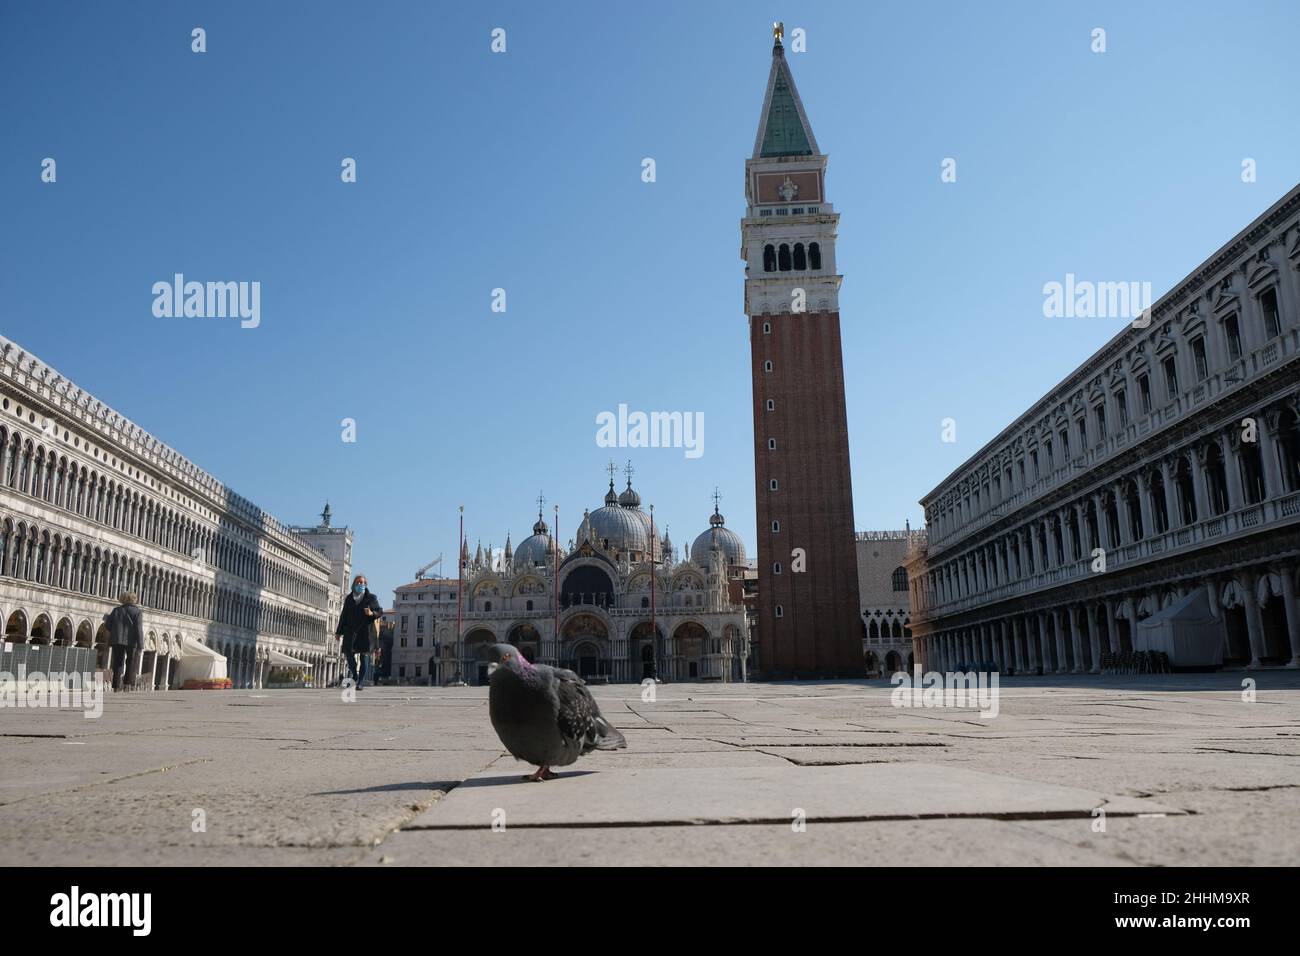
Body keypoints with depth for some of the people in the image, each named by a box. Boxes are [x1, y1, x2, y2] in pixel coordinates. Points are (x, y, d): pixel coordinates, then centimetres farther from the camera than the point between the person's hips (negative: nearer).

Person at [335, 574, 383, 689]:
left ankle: (360, 682, 1)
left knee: (364, 656, -3)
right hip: (351, 631, 3)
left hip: (365, 631, -3)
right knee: (348, 652, -6)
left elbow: (380, 612, 4)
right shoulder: (349, 599, 15)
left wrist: (372, 613, -18)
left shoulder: (371, 598, 6)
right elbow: (344, 616, 16)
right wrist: (339, 631, 14)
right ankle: (355, 676, 14)